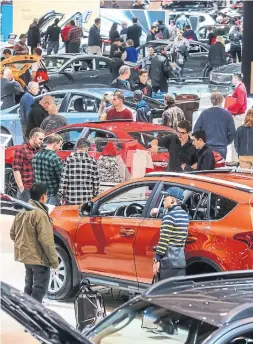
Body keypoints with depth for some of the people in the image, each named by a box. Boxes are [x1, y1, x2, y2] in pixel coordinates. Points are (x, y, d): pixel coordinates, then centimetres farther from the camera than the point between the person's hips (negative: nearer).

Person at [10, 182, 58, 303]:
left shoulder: (22, 211, 5)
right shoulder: (40, 214, -23)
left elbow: (12, 234, 13)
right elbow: (46, 240, -24)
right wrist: (54, 260, -18)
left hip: (25, 256, 9)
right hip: (39, 257, -9)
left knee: (29, 286, 21)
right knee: (39, 288, -2)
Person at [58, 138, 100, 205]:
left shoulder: (69, 160, -2)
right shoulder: (92, 161, 2)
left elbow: (64, 179, -4)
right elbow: (96, 181, 4)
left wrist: (61, 195, 2)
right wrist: (95, 196, 15)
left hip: (71, 199, -1)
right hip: (87, 200, 1)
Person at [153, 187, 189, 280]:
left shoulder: (169, 216, -12)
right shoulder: (184, 215, 13)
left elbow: (163, 240, -15)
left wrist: (157, 260, -12)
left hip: (168, 260, -8)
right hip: (181, 258, 8)